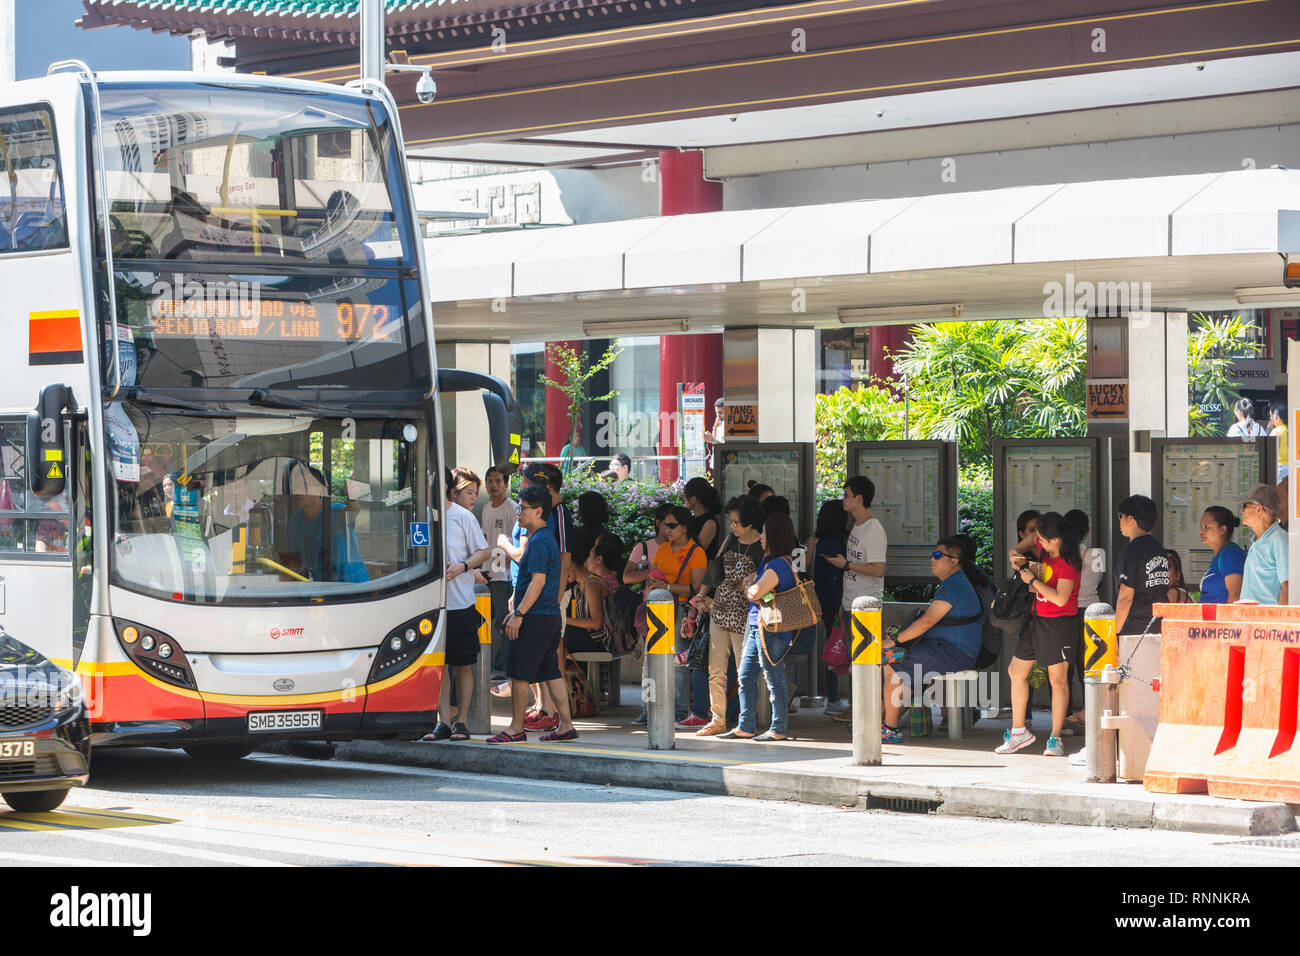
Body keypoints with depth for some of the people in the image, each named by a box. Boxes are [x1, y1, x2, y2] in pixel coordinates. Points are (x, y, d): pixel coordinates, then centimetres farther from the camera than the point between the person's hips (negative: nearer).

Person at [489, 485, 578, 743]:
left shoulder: (539, 542, -14)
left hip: (535, 617, -10)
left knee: (520, 674, -5)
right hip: (551, 615, 10)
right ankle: (565, 725, 11)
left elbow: (538, 581, -21)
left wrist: (519, 614, -22)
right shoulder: (548, 538, 18)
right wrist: (516, 610, 26)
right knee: (551, 673, 11)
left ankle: (516, 729, -2)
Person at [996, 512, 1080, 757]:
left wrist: (1033, 581, -18)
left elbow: (1060, 598, -26)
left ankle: (1055, 739, 2)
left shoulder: (1069, 563, -19)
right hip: (1037, 620, 9)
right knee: (1016, 672, 12)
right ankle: (1018, 731, 21)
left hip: (1059, 624, -9)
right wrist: (1028, 566, 7)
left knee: (1058, 680, -3)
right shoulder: (1044, 550, 4)